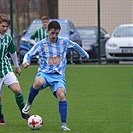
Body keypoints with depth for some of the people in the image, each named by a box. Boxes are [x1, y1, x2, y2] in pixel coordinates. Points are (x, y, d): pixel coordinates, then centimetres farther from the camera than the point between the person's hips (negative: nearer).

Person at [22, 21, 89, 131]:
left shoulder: (64, 42, 7)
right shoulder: (41, 44, 1)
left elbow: (75, 46, 26)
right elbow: (28, 55, 4)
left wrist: (85, 54, 39)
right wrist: (26, 62, -19)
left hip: (58, 76, 1)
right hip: (44, 73, -1)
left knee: (61, 95, -24)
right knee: (38, 82, -38)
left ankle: (63, 124, -22)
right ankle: (29, 103, -10)